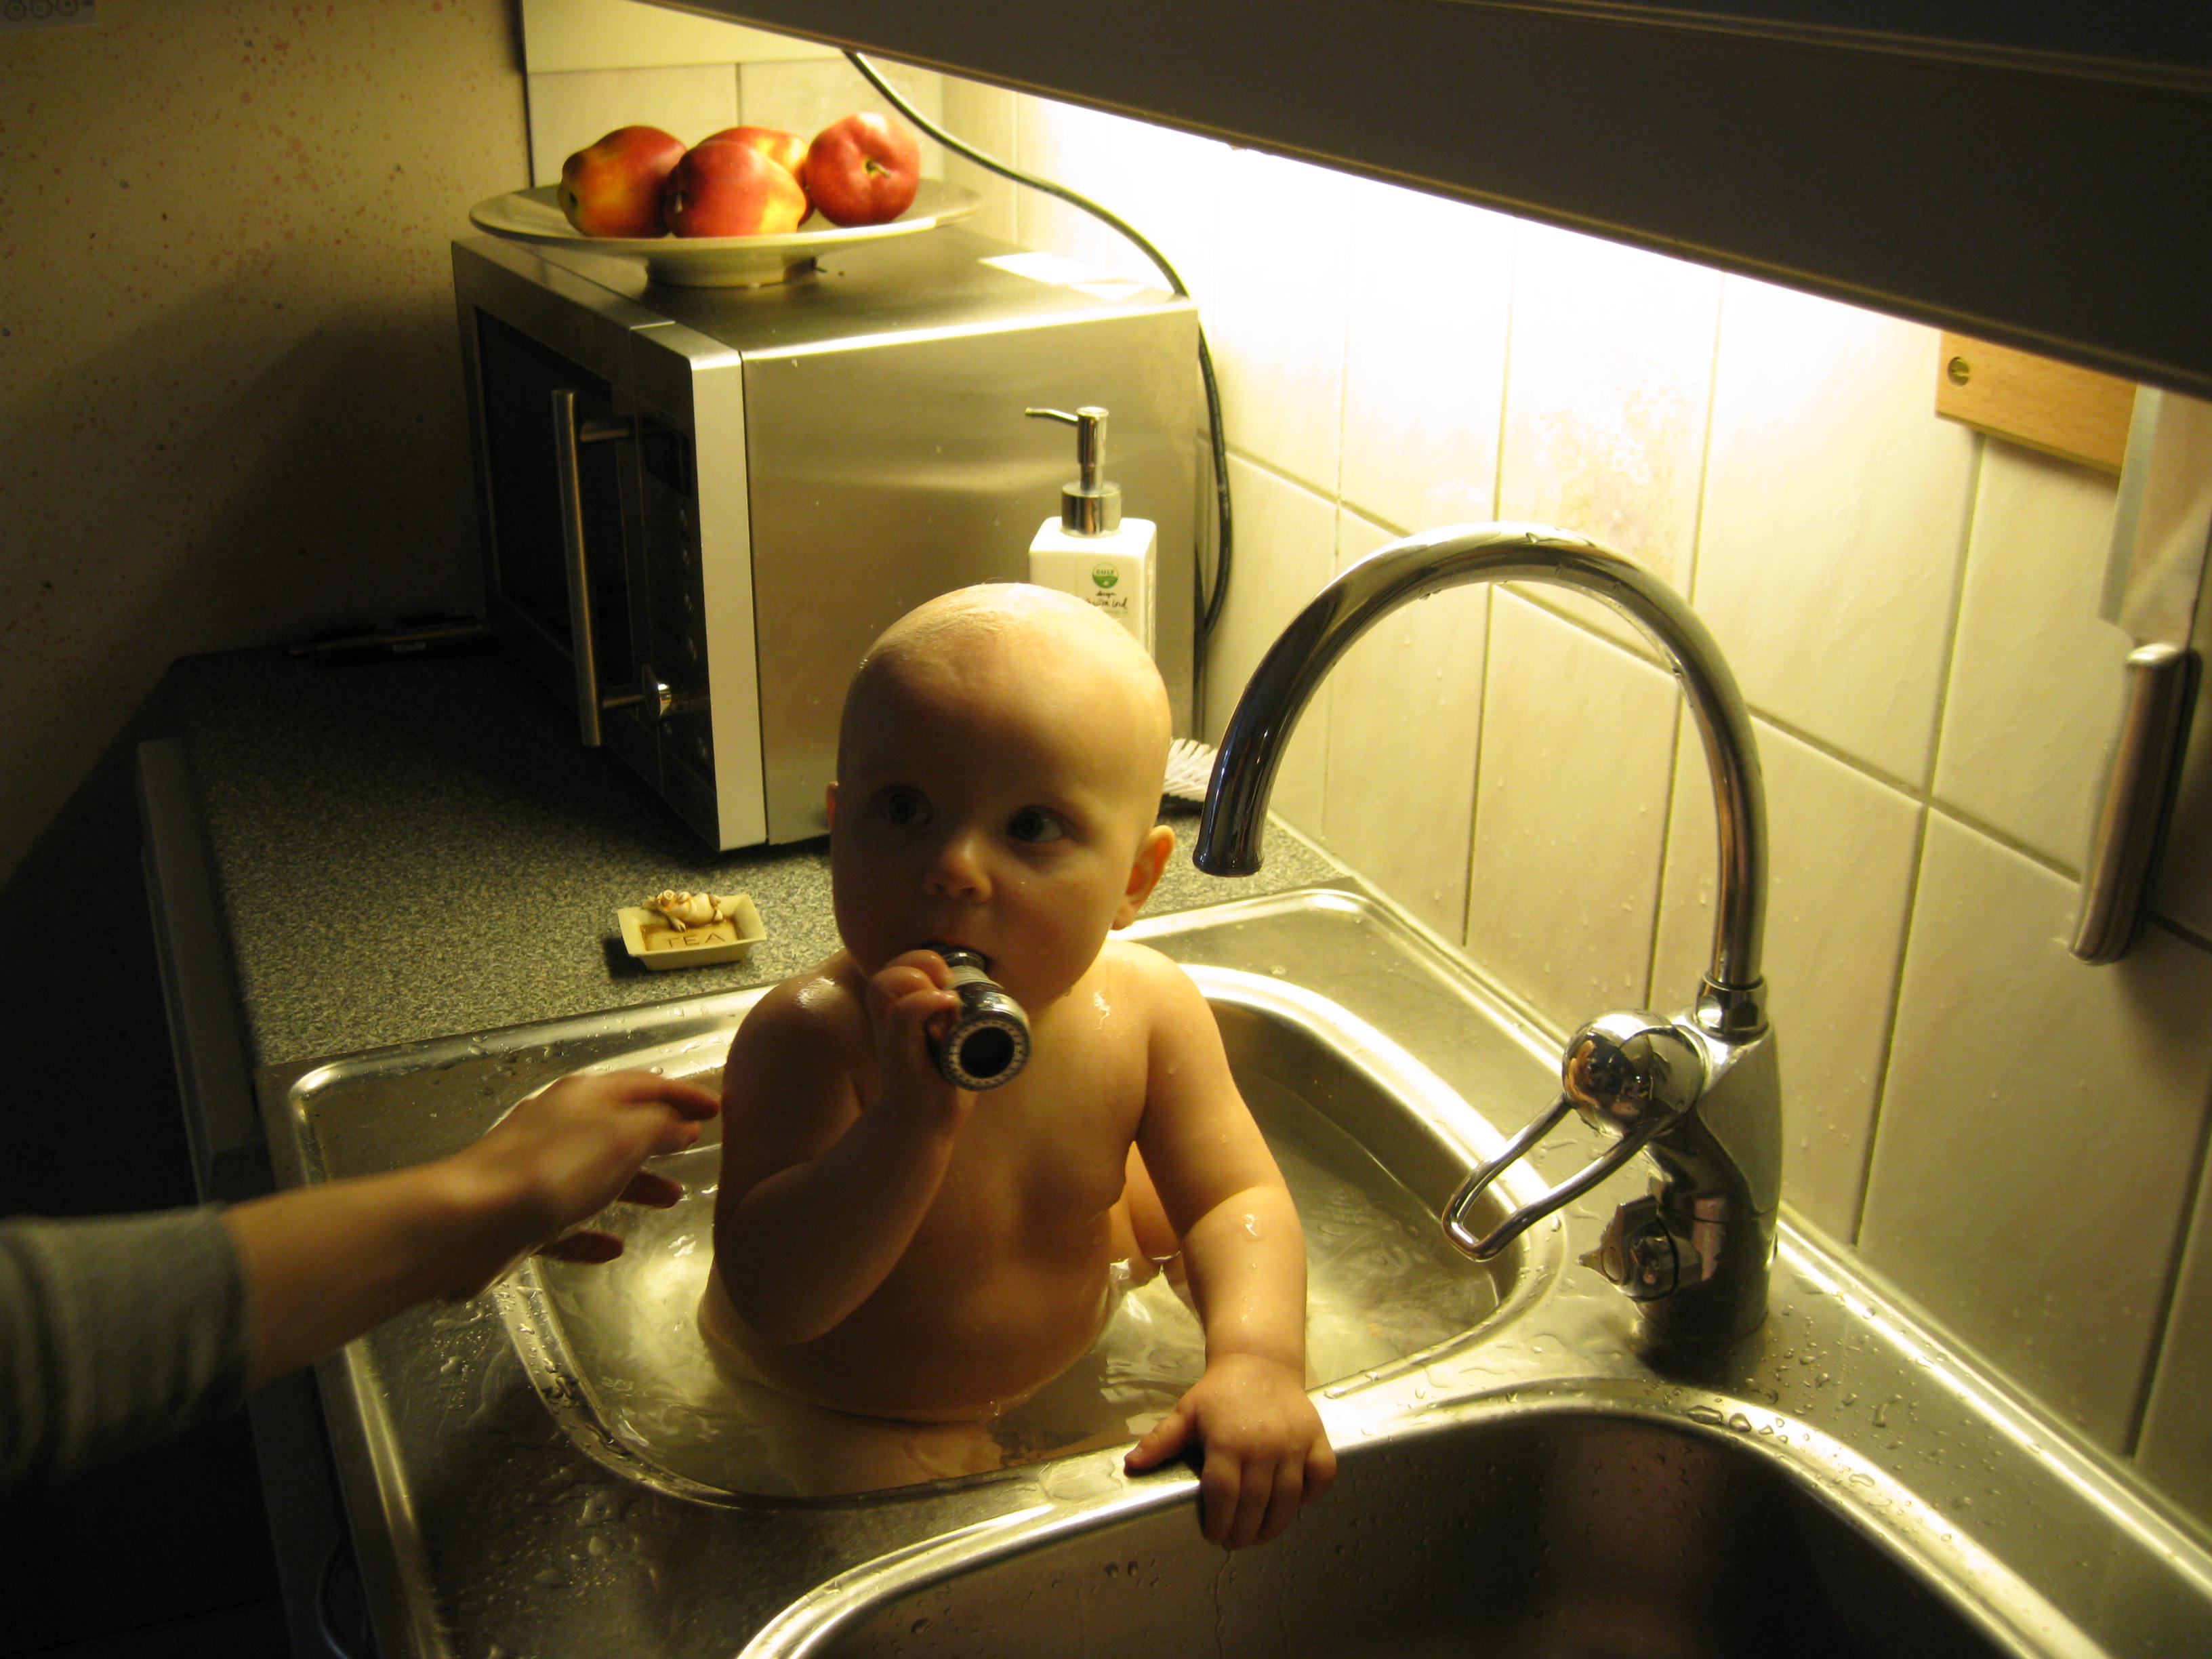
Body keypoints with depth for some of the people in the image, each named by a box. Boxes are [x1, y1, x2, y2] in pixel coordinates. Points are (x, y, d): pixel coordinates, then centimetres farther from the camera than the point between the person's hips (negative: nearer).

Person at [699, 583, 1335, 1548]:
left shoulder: (1147, 1010, -19)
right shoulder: (808, 1036, -34)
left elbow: (1235, 1197, -12)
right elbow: (772, 1301, -40)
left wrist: (1258, 1358, -33)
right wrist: (914, 1121, -54)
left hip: (1058, 1370, 5)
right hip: (820, 1428, -4)